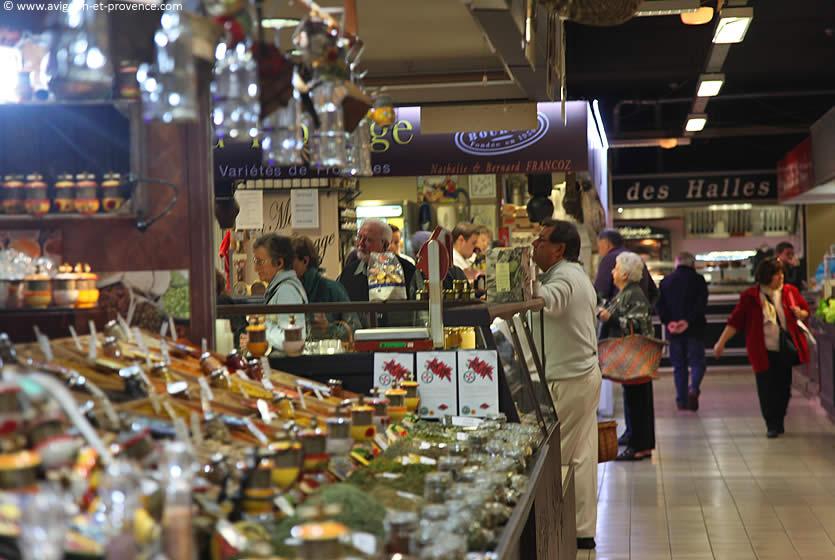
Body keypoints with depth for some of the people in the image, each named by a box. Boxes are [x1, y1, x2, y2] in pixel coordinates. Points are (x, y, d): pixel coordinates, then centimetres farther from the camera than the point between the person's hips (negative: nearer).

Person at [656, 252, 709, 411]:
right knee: (697, 362, 4)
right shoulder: (698, 280, -1)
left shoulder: (666, 281, 8)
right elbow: (702, 304, -12)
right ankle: (694, 388, -21)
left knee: (679, 365, 10)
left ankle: (682, 400, 7)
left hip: (674, 330, 3)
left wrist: (668, 322, -7)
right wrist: (688, 321, -16)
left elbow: (659, 304, 0)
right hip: (694, 329, -3)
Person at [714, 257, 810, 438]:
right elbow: (735, 321, -3)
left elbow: (806, 311, 14)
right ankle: (772, 425, 14)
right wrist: (721, 342, -6)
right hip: (763, 352, -2)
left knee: (784, 388, 9)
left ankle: (780, 422, 27)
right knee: (766, 389, 1)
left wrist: (800, 314, -10)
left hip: (787, 350, 2)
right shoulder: (750, 296, -5)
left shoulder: (790, 291, 2)